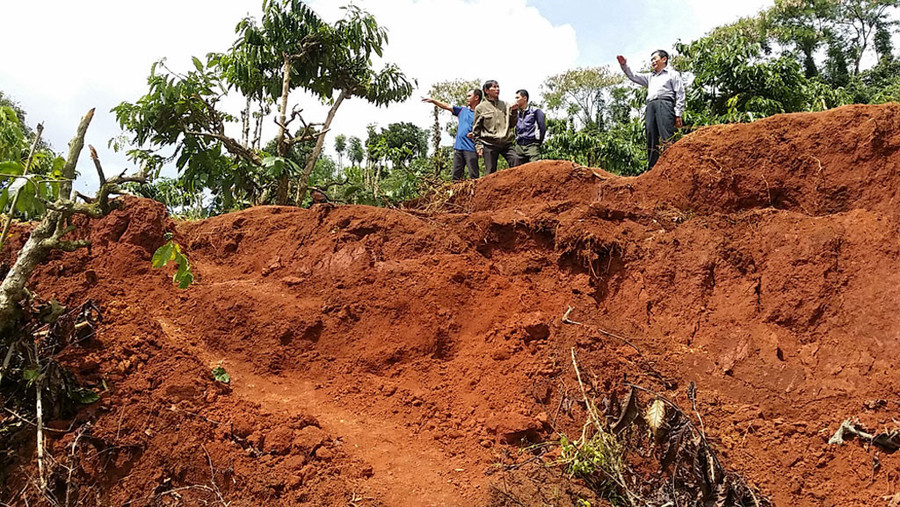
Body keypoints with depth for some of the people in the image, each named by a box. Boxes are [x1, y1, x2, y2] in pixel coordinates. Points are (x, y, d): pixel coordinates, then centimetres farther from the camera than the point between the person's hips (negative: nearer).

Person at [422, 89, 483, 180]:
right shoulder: (462, 110, 18)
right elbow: (446, 106, 20)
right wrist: (433, 100, 16)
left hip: (471, 149, -6)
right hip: (458, 148, 6)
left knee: (473, 177, -7)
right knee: (455, 176, 5)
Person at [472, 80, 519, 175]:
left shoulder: (505, 105, 15)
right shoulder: (481, 108, 7)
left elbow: (512, 124, 15)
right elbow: (476, 129, 8)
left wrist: (513, 112, 0)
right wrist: (478, 144, -1)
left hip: (506, 143, 2)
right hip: (489, 144, -2)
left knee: (516, 163, -17)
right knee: (490, 173, -1)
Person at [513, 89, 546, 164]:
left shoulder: (535, 111, 0)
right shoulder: (517, 114, 17)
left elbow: (543, 128, -5)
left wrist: (538, 142, -3)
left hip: (532, 146, -6)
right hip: (519, 147, 6)